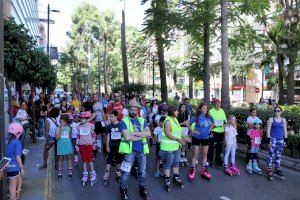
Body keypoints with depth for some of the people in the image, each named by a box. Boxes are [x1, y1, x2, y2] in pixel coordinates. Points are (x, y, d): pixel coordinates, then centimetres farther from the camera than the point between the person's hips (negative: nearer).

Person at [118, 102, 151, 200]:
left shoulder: (142, 121, 7)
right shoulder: (124, 121, -7)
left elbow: (148, 133, -8)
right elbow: (127, 137, -20)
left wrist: (134, 133, -16)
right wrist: (141, 136, -11)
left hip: (141, 150, 4)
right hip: (130, 150, -4)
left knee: (142, 171, 15)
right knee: (126, 172, 3)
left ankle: (142, 188, 34)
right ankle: (123, 190, 22)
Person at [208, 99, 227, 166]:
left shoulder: (222, 110, 10)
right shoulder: (211, 111, -8)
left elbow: (225, 119, 18)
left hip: (221, 131, 6)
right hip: (214, 131, -6)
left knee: (219, 146, 15)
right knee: (212, 146, -2)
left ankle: (218, 159, 31)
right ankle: (210, 159, 11)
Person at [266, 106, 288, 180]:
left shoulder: (283, 120, 11)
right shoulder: (271, 119, 1)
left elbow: (285, 130, 14)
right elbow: (268, 130, -3)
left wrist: (285, 139, 8)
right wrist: (268, 139, -9)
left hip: (281, 140, 4)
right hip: (273, 139, -4)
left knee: (278, 155, 9)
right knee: (271, 154, -5)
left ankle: (277, 170, 19)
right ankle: (269, 170, 2)